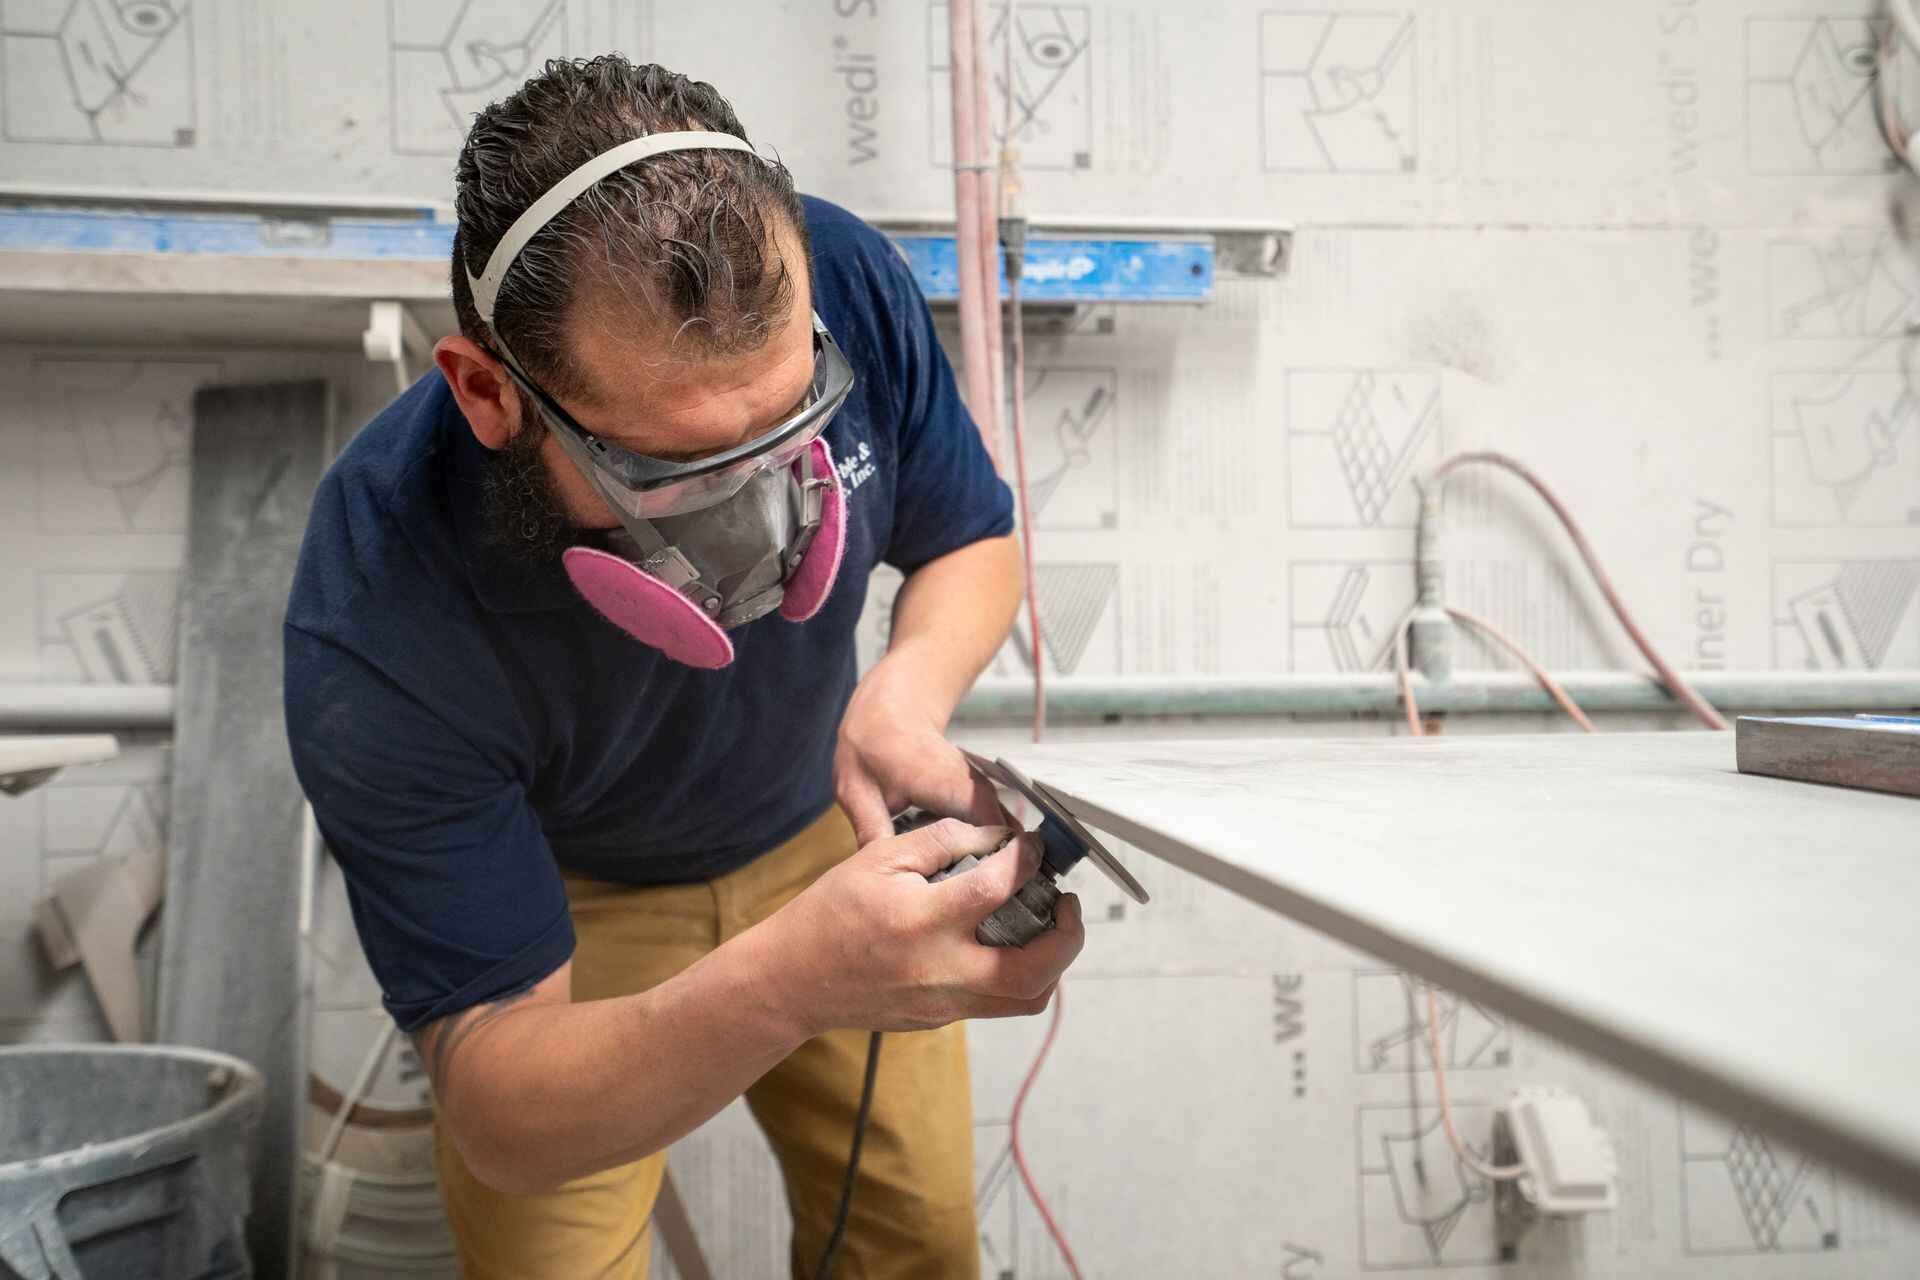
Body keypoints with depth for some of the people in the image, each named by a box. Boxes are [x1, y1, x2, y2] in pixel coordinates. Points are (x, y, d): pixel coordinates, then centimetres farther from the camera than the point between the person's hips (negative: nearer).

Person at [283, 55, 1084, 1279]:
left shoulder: (845, 282, -28)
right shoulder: (377, 651, -37)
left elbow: (976, 537, -9)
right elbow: (499, 1113, -32)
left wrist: (908, 691, -32)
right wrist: (790, 982, -52)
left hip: (819, 822, 4)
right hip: (565, 895, -3)